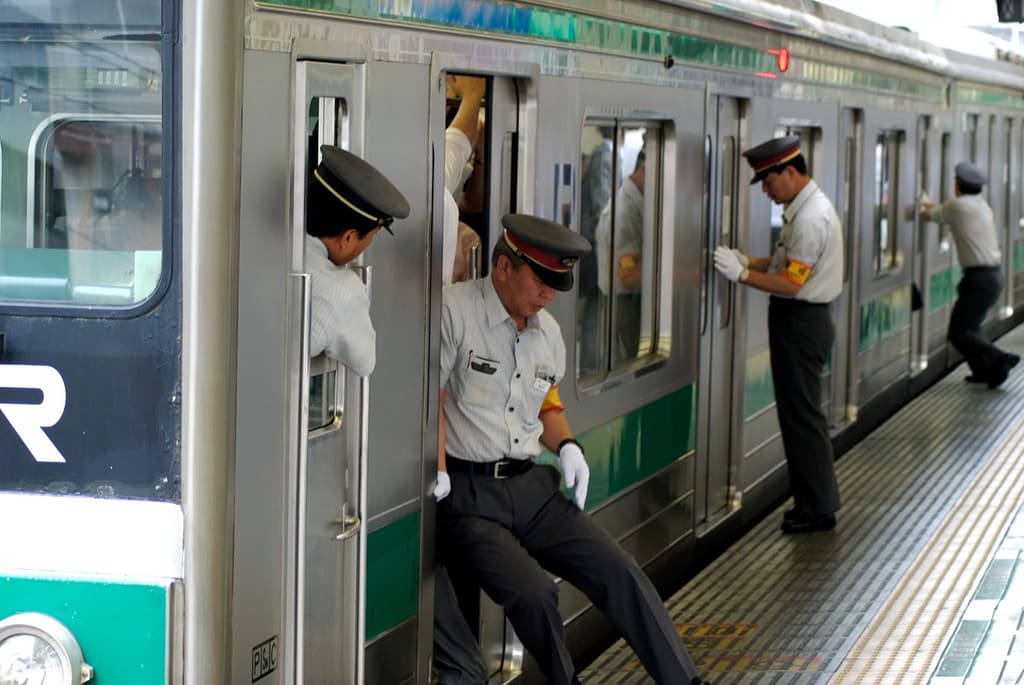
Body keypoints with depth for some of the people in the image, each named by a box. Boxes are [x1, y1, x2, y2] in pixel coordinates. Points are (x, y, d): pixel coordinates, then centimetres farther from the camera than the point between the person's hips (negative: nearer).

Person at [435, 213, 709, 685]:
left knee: (619, 571, -8)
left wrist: (566, 446, 8)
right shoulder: (455, 311, -10)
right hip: (468, 492, -7)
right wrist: (439, 474, -19)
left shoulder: (548, 332, 14)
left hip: (532, 486, 7)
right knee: (533, 592, -28)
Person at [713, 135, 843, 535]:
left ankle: (817, 509, 3)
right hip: (801, 320, 11)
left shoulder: (811, 218, -21)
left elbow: (791, 282, -23)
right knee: (801, 414, 16)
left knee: (801, 416, -4)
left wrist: (742, 274, -19)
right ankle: (813, 502, 23)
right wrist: (749, 262, 6)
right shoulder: (806, 209, 13)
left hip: (800, 323, -11)